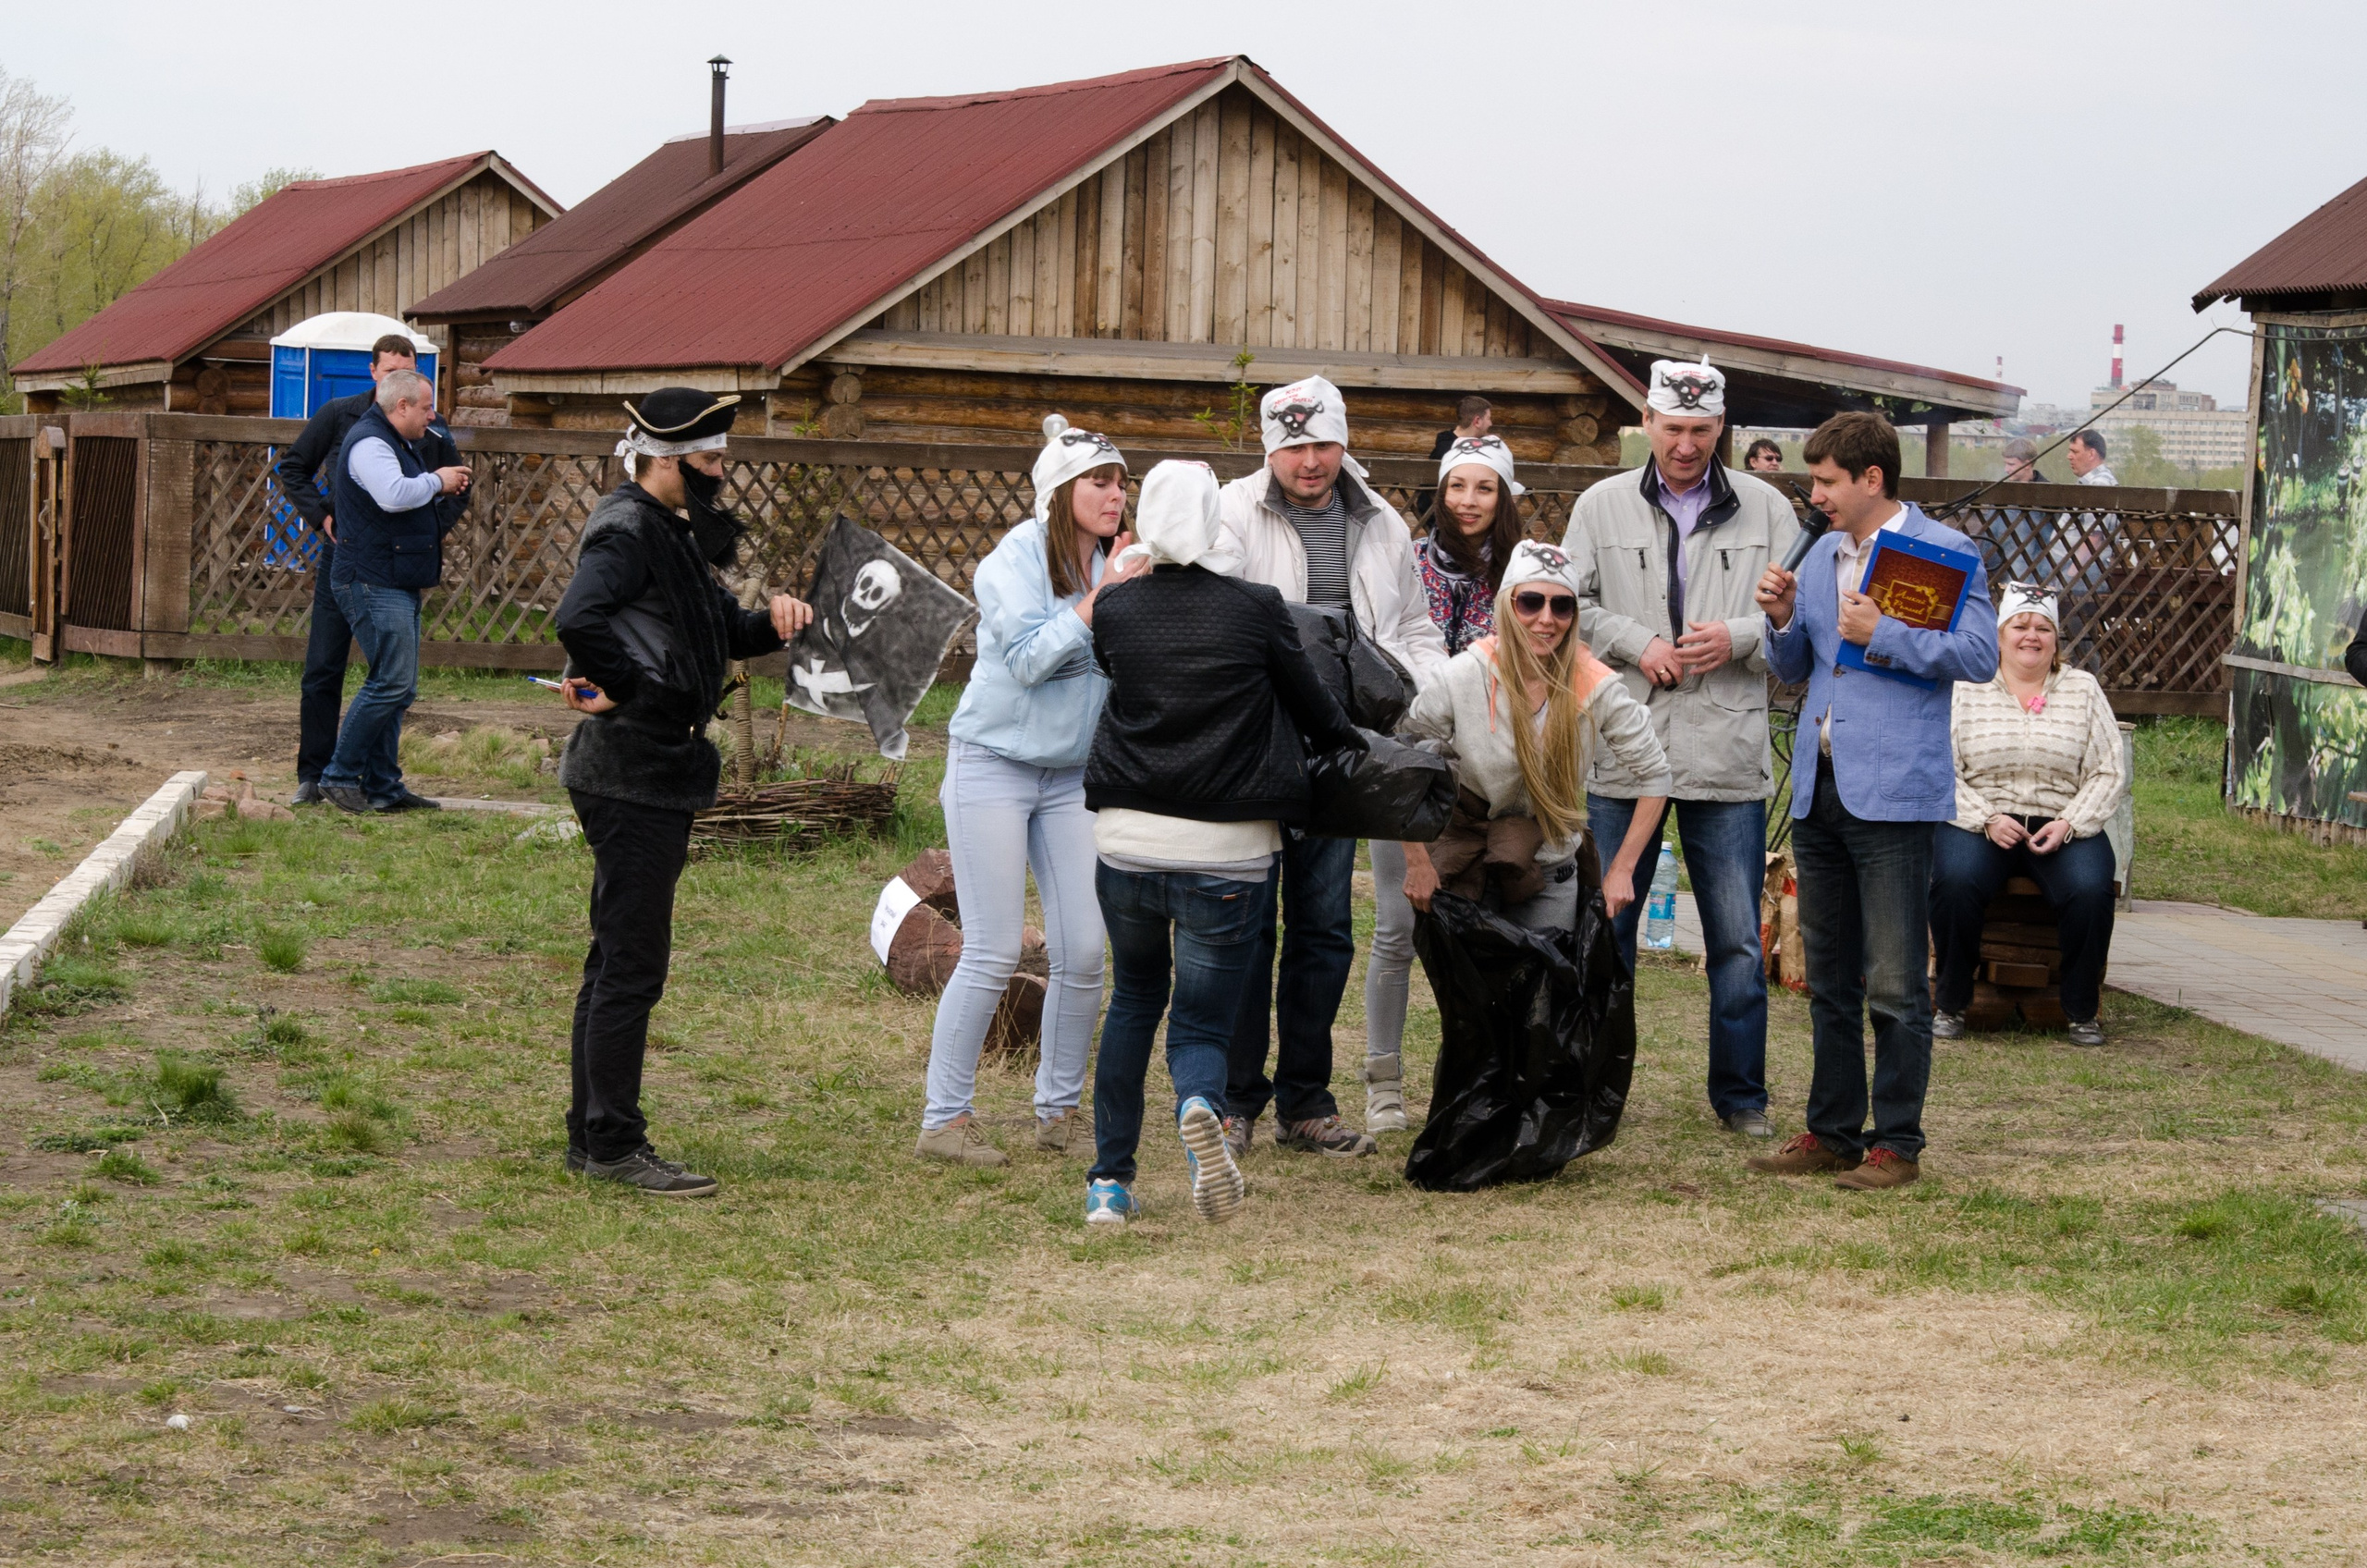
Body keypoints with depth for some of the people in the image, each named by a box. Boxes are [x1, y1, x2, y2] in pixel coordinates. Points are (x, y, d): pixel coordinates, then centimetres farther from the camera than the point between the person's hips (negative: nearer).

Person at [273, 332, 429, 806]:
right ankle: (313, 775, 3)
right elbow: (293, 469, 10)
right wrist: (321, 517, -4)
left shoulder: (430, 430, 1)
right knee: (323, 671, -3)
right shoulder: (338, 415, 0)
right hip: (342, 556, -1)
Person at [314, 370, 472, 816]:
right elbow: (393, 495, -31)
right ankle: (339, 776, -7)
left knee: (398, 688, 9)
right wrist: (437, 481, -16)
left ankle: (383, 786, 13)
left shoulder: (397, 443, 21)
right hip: (373, 583, -11)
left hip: (398, 585, 11)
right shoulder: (369, 443, -14)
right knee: (392, 682, -14)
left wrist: (445, 489, 12)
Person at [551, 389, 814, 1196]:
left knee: (617, 962, 15)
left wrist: (772, 618, 4)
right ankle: (613, 1145, 0)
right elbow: (579, 619, -34)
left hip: (655, 775, 11)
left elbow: (723, 630, 24)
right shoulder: (626, 533, -15)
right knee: (631, 967, -5)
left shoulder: (671, 534, 17)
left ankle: (592, 1136, 23)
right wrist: (619, 689, -21)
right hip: (632, 779, -11)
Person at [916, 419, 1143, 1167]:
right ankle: (944, 1119, 2)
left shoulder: (1114, 566, 5)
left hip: (1073, 774, 5)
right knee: (992, 955, -7)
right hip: (995, 764, -5)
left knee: (1082, 954, 0)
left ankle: (1059, 1112, 15)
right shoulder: (1014, 559, -11)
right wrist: (1098, 599, -23)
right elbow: (1029, 657, -22)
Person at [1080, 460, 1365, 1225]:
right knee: (1201, 1024, 6)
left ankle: (1110, 1181, 22)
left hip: (1127, 843, 3)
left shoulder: (1114, 610, 1)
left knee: (1133, 1002, 25)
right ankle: (1201, 1107, -30)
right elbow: (1318, 715, 5)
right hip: (1226, 854, -3)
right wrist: (1365, 747, 26)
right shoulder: (1256, 609, -6)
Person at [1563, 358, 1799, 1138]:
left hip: (1728, 755, 0)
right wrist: (1636, 644, -9)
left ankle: (1740, 1093, 16)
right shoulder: (1602, 506, 7)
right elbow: (1570, 604, 5)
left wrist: (1741, 637, -12)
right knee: (1603, 925, 7)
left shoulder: (1766, 509, 6)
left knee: (1738, 939, 4)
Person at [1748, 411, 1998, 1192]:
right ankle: (1832, 1132, 21)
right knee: (1829, 980, 13)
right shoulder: (1822, 554, 17)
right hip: (1818, 789, 7)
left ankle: (1897, 1142, 4)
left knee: (1894, 984, -4)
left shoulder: (1943, 552, -5)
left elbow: (1980, 655, -14)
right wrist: (1784, 620, 4)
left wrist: (1881, 634, -16)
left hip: (1892, 792, -7)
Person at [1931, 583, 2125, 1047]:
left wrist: (2069, 824, -10)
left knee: (2090, 890, -30)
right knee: (1956, 881, -33)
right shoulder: (1965, 688, 5)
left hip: (2063, 827, 1)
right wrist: (1986, 820, -15)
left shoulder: (2082, 690, 10)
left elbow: (2109, 774, 6)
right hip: (1978, 821, -1)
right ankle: (1950, 1004, -13)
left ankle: (2082, 1011, -10)